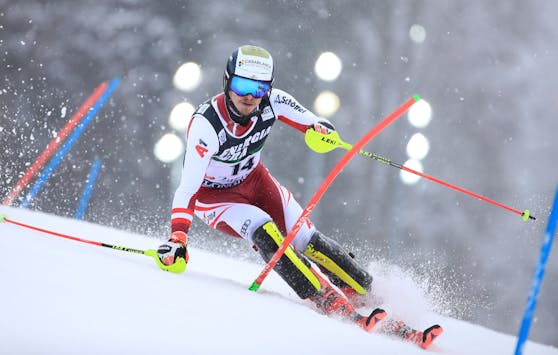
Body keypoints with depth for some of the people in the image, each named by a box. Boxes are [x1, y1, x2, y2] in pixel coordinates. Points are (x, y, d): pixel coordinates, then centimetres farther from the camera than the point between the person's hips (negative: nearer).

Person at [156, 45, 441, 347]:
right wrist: (177, 238, -48)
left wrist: (321, 129, -33)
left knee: (305, 239, -11)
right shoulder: (206, 124, -34)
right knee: (263, 231, -29)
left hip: (253, 180, 4)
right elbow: (187, 186, -37)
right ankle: (337, 307, -32)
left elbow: (313, 123, -8)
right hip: (213, 195, -4)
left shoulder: (272, 102, -21)